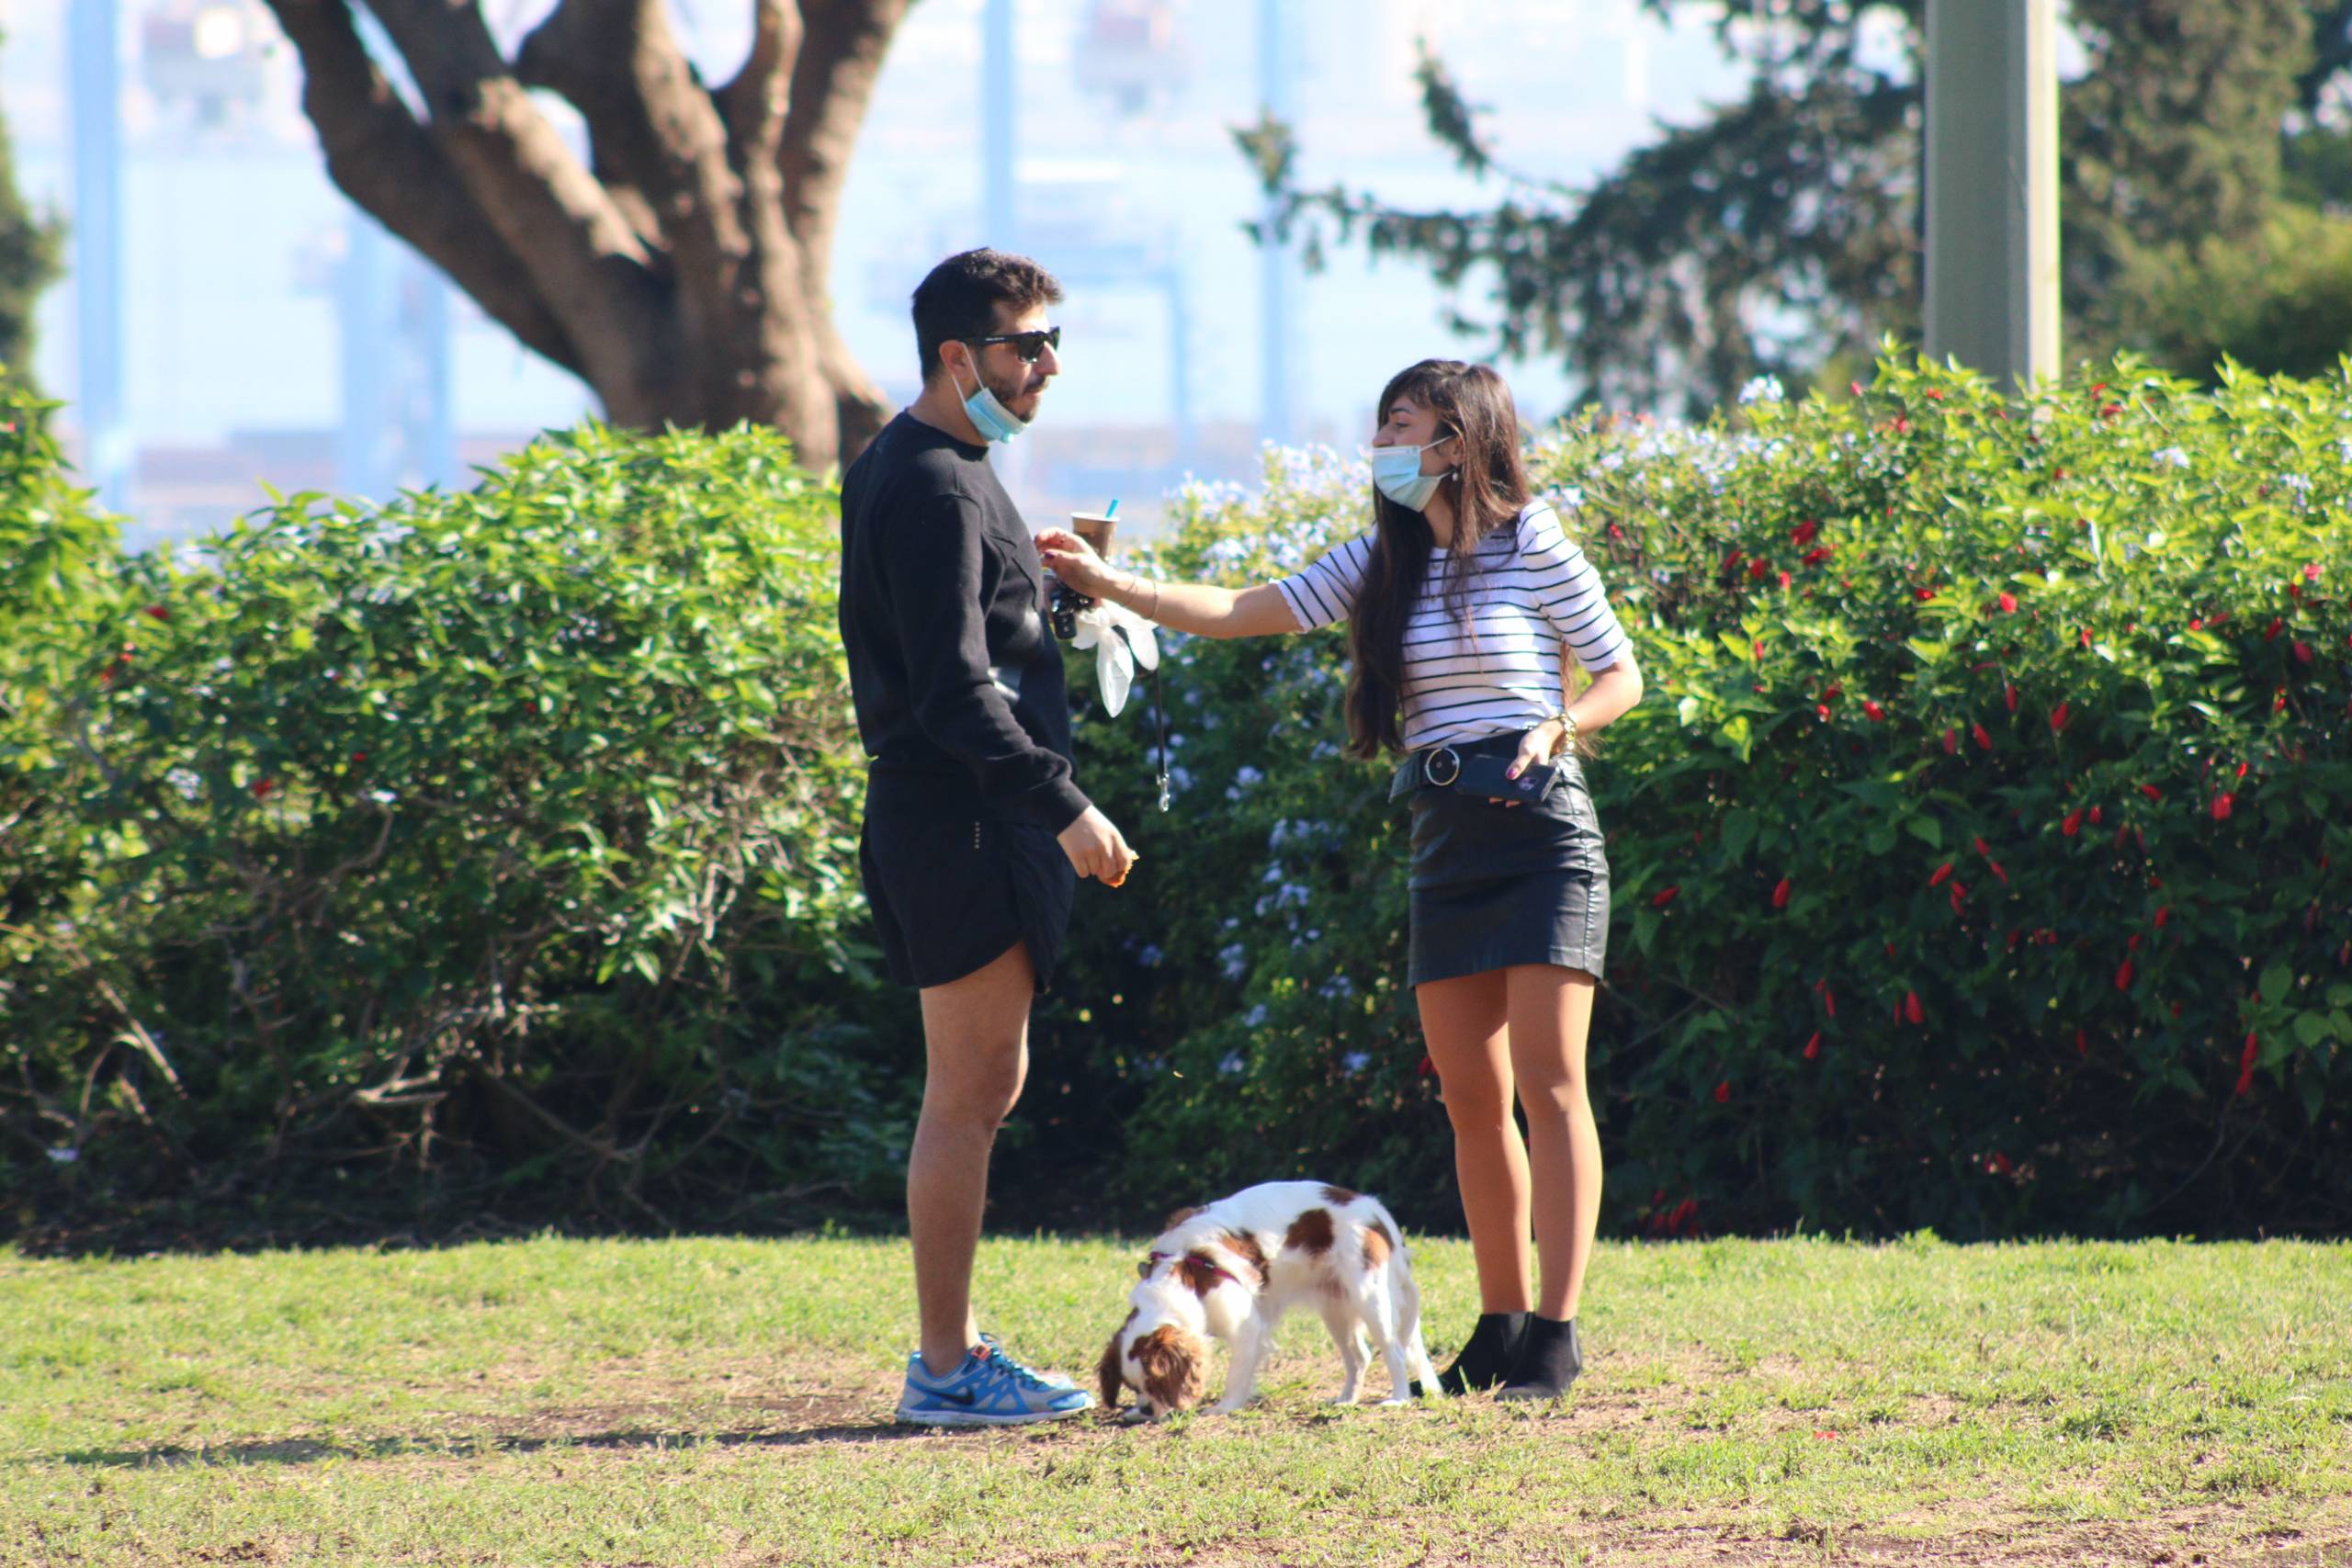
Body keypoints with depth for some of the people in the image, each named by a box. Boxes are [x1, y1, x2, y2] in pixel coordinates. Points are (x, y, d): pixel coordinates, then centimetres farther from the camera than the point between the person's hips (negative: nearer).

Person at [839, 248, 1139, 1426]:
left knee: (987, 1085, 15)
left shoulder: (926, 470, 18)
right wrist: (1064, 806, -24)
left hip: (979, 827, 11)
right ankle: (946, 1366, -5)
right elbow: (954, 691, -23)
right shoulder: (931, 489, -16)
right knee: (968, 1092, -7)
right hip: (957, 824, -11)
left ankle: (954, 1351, 20)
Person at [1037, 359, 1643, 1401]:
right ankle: (1501, 1324, 10)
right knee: (1471, 1097, 5)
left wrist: (1555, 728, -17)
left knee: (1548, 1079, -10)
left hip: (1541, 828, -6)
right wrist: (1109, 584, -2)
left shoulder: (1532, 544, -3)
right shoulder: (1384, 562, 12)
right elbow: (1246, 613, 6)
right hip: (1444, 846, 6)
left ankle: (1556, 1329, -13)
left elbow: (1620, 675, 2)